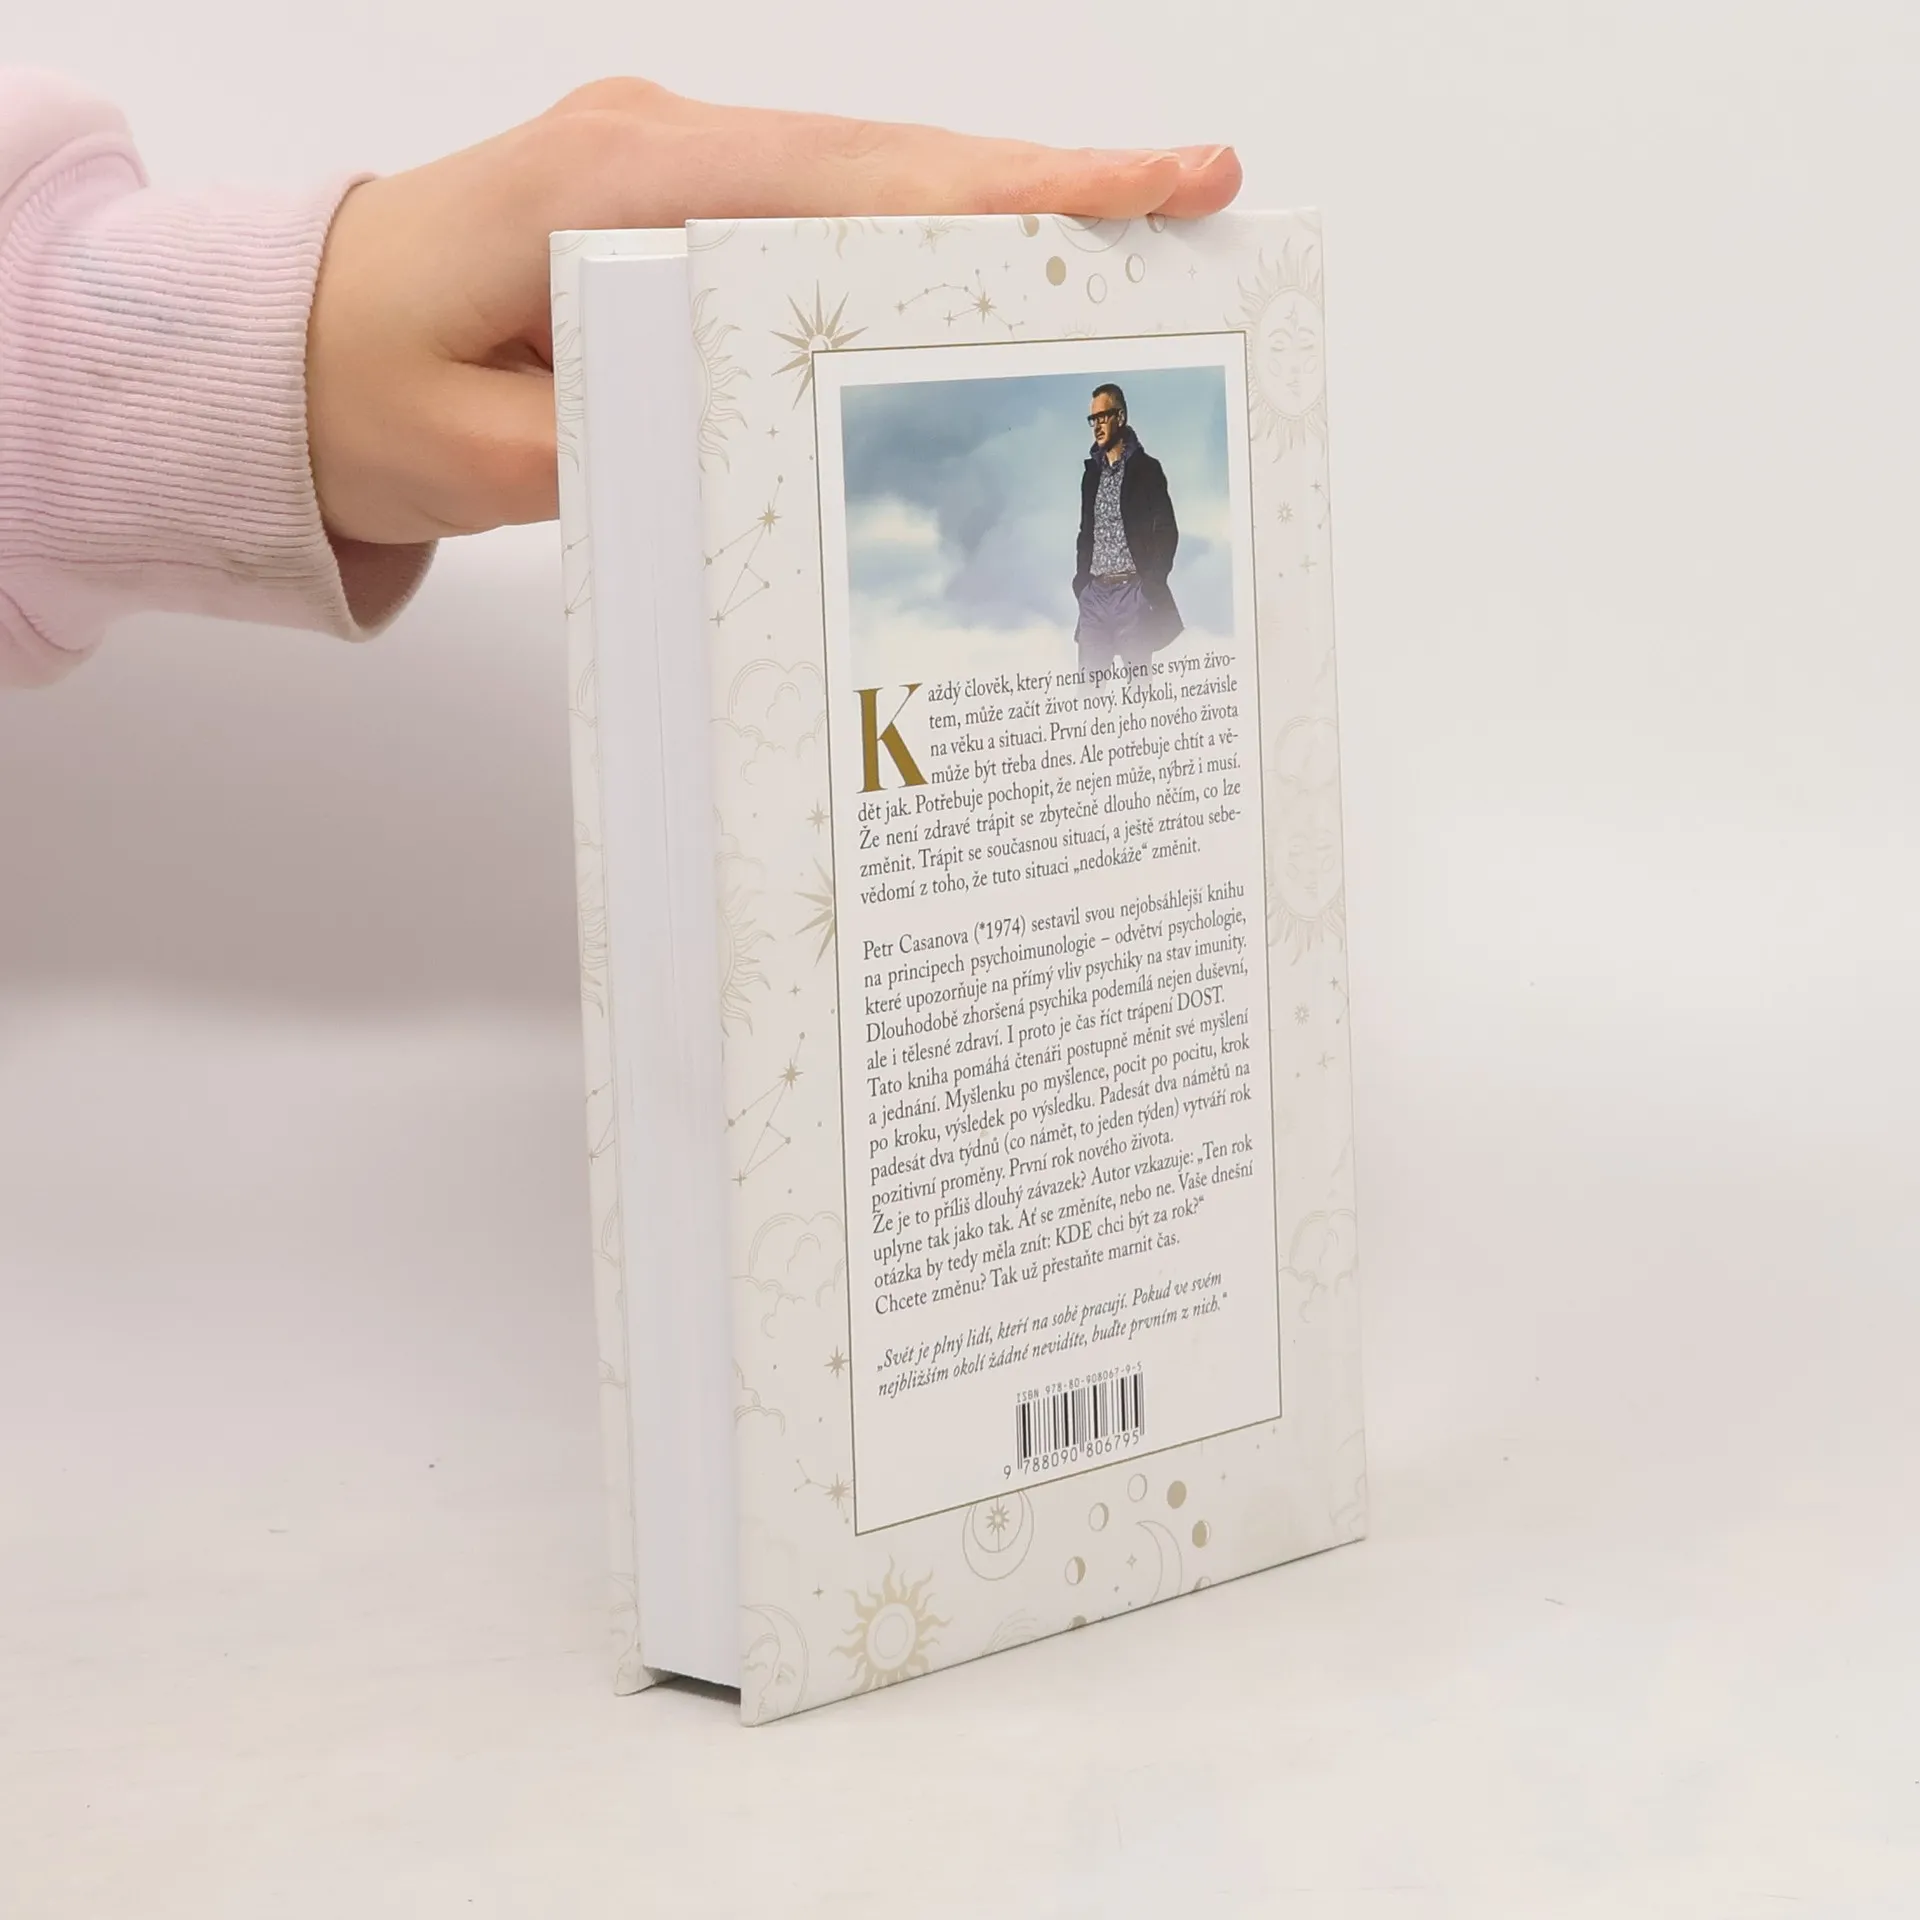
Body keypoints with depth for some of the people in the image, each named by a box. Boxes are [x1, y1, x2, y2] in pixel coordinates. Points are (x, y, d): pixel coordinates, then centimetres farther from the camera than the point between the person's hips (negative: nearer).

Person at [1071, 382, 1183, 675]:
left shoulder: (1146, 469, 0)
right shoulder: (1092, 472, 16)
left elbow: (1167, 531, -2)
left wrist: (1153, 582, -10)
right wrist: (1081, 580, 8)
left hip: (1132, 590, -5)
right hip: (1095, 593, 5)